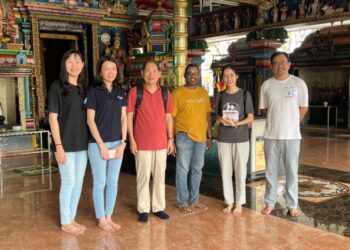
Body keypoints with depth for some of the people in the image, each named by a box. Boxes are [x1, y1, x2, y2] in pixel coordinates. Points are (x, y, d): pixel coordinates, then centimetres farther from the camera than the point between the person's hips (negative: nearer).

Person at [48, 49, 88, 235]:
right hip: (66, 143, -5)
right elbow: (52, 118, -10)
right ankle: (65, 222, 15)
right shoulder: (57, 87, -7)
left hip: (82, 143, 6)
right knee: (68, 181, 0)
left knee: (78, 182, 10)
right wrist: (58, 145, -15)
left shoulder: (84, 88, 10)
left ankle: (72, 218, 24)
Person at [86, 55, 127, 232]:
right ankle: (101, 219, 16)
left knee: (113, 182, 11)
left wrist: (123, 143, -1)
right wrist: (101, 145, -12)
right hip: (98, 144, -5)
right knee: (100, 183, 3)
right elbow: (90, 120, -8)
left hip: (117, 144, 5)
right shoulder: (93, 92, -5)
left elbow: (123, 119, 8)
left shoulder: (121, 92, 9)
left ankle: (109, 217, 23)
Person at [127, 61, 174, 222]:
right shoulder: (135, 92, -4)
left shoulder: (165, 93, 6)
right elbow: (129, 116, -4)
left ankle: (158, 207, 23)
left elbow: (168, 117, 10)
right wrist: (131, 139, -9)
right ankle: (143, 209, 17)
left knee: (160, 176, 10)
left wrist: (170, 138, 5)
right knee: (143, 176, 5)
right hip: (142, 142, -3)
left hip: (161, 142, 3)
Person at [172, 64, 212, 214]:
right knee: (183, 170, 2)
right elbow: (171, 117, -7)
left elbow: (208, 115, 13)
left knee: (197, 170, 13)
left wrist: (209, 136, 10)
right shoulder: (178, 93, -6)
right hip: (184, 137, -5)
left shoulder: (204, 93, 8)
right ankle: (182, 203, 13)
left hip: (201, 137, 5)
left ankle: (194, 200, 25)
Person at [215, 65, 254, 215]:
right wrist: (221, 119, -7)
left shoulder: (245, 95, -2)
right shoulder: (220, 96, 6)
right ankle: (229, 202, 20)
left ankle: (239, 203, 17)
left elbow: (250, 118, -2)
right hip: (223, 139, 3)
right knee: (225, 171, 6)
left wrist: (237, 123, -19)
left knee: (240, 171, 4)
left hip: (241, 138, -2)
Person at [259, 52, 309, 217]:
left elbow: (303, 108, 4)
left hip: (292, 135, -1)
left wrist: (291, 123, 4)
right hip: (271, 135, 2)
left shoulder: (298, 83, -2)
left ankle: (292, 205, 17)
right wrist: (276, 120, 3)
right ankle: (270, 202, 21)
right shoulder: (266, 85, 3)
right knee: (271, 171, 9)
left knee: (291, 171, 5)